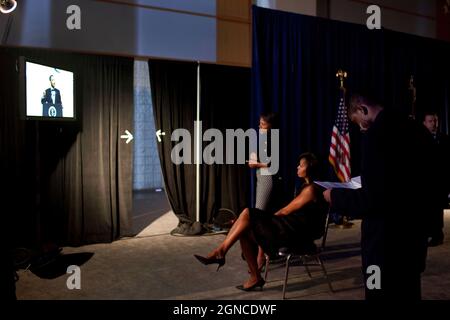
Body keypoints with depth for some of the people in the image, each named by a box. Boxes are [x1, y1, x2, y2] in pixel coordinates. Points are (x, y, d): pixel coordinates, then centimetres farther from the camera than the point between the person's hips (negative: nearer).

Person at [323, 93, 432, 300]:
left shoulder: (375, 135, -21)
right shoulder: (415, 129, 4)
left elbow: (372, 198, -25)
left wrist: (335, 197, -10)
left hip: (385, 239, -8)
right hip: (413, 233, 8)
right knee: (408, 292, 22)